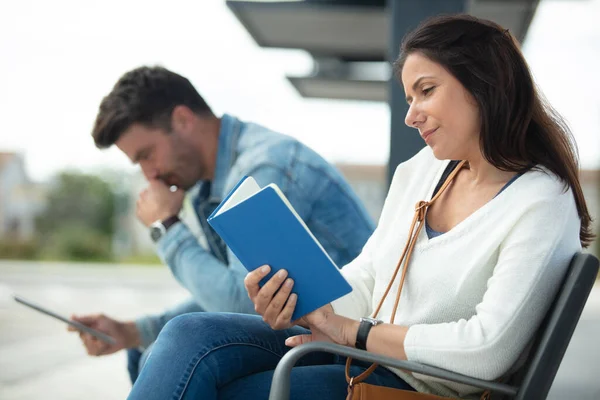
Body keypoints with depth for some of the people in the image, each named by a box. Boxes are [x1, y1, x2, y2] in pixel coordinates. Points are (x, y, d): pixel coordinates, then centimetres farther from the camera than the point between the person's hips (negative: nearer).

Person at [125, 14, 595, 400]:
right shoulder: (420, 171, 10)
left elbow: (486, 349, -21)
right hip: (353, 353, 7)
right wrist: (294, 307, -10)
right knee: (190, 336, -13)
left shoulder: (543, 205, -14)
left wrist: (354, 331, -14)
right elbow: (365, 280, 11)